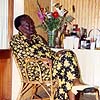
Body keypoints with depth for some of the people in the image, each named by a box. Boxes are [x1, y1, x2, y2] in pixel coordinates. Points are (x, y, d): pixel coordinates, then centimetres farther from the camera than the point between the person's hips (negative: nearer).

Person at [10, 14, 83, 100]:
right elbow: (24, 55, -13)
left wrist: (56, 54, -6)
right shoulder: (15, 40, 1)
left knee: (68, 54, -20)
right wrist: (42, 59, -25)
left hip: (47, 64, 7)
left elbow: (48, 50, 17)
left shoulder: (36, 37, 22)